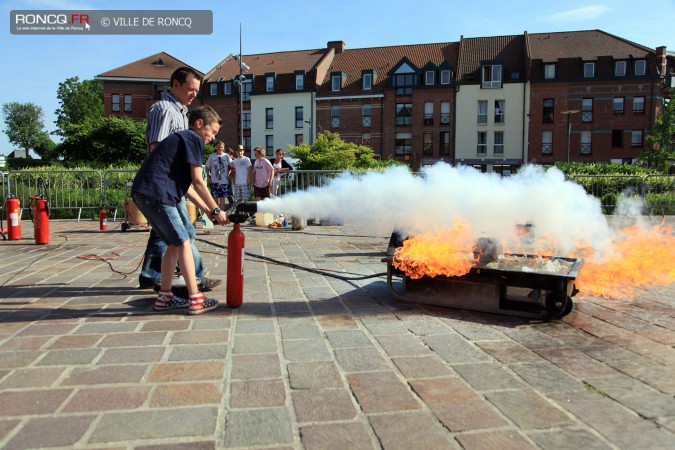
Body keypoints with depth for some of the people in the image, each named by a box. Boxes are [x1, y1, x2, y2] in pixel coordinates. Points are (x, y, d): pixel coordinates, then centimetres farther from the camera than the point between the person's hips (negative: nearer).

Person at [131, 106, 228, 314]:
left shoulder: (181, 139, 27)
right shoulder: (194, 139, -2)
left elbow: (186, 186, 23)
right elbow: (197, 181, -7)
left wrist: (208, 211, 20)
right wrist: (216, 210, 0)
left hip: (144, 193, 9)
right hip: (157, 193, -9)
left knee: (175, 243, 15)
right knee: (183, 242, -4)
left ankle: (164, 297, 20)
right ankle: (195, 299, -2)